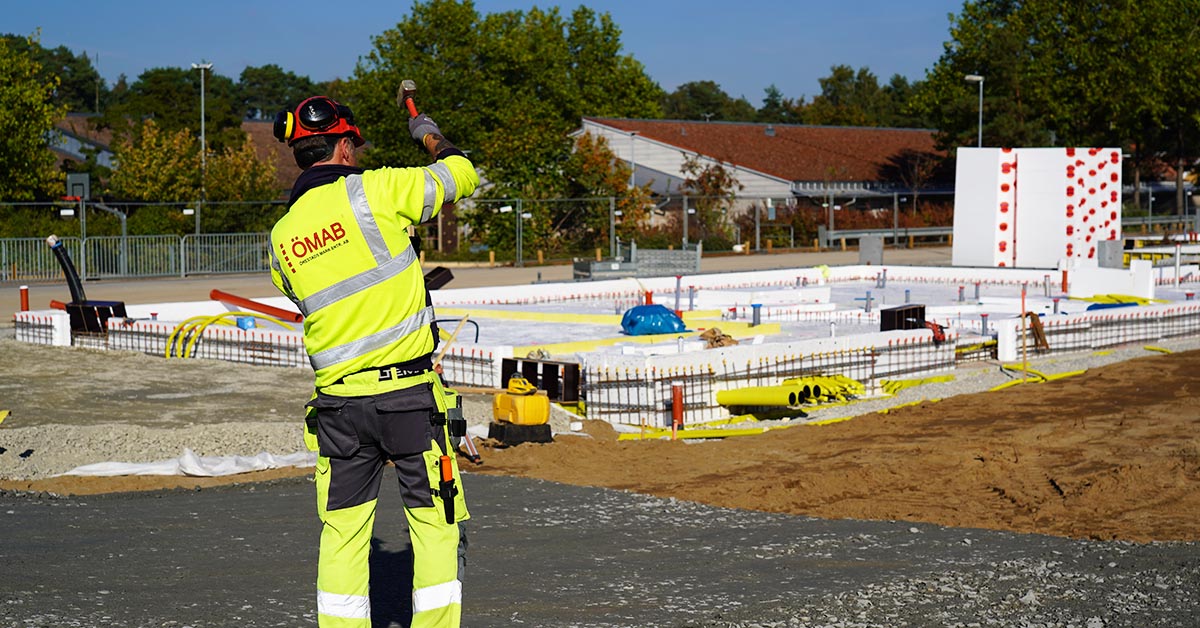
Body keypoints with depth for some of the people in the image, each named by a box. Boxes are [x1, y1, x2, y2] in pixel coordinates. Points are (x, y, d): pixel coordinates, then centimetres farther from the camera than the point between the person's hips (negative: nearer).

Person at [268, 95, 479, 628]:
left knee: (342, 533, 11)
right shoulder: (370, 192, -8)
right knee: (437, 525, 6)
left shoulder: (281, 235, 7)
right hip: (409, 392, -4)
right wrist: (429, 135, 22)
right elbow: (460, 175, 1)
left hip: (338, 401, 4)